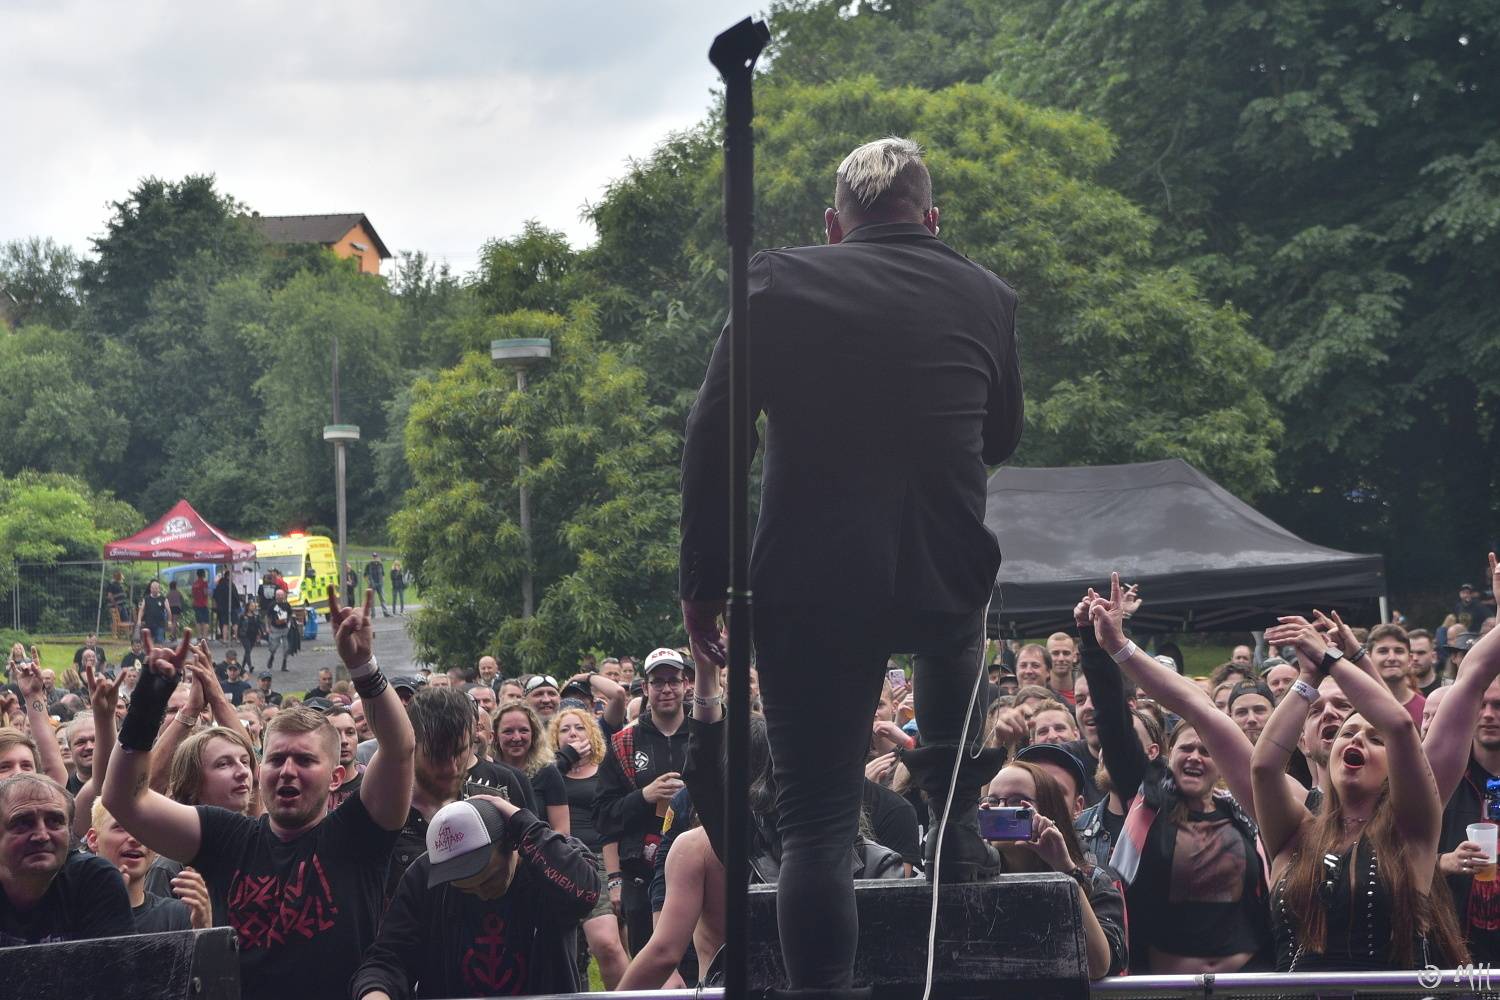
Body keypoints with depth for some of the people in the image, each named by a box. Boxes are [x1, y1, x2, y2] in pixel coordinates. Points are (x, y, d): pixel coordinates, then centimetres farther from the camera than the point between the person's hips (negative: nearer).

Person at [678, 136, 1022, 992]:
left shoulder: (781, 283, -1)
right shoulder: (985, 296, 6)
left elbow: (712, 436, -4)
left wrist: (704, 584, 2)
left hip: (811, 593, -2)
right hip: (944, 584, 3)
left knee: (817, 825, 2)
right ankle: (956, 824, 33)